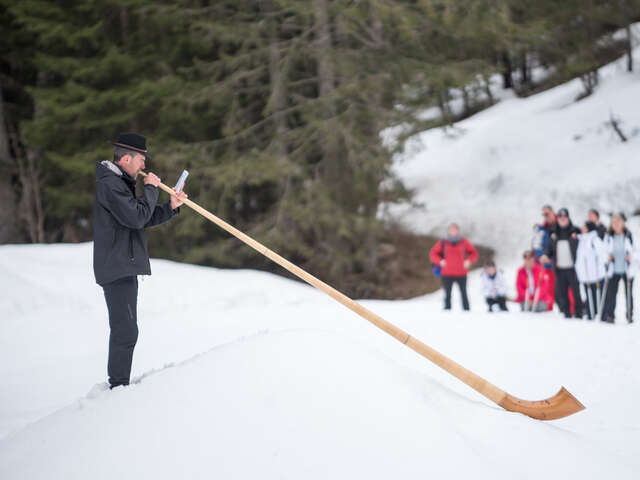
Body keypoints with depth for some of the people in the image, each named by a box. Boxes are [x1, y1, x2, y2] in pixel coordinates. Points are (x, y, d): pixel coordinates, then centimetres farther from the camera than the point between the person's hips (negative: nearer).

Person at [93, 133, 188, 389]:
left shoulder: (120, 183, 19)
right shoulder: (110, 184, -15)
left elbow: (142, 220, 21)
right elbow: (137, 217, -23)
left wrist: (170, 207, 8)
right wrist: (150, 189, -9)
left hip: (123, 268, 11)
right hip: (117, 269, -11)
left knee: (125, 330, 16)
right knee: (125, 331, -12)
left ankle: (119, 387, 23)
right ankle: (119, 388, -9)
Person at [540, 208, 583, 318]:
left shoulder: (575, 232, 0)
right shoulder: (554, 234, 12)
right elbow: (549, 247, 17)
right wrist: (546, 255, -4)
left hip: (573, 268, -4)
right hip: (560, 269, 4)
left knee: (576, 292, -3)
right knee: (561, 294, 4)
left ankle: (579, 315, 3)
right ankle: (566, 314, 12)